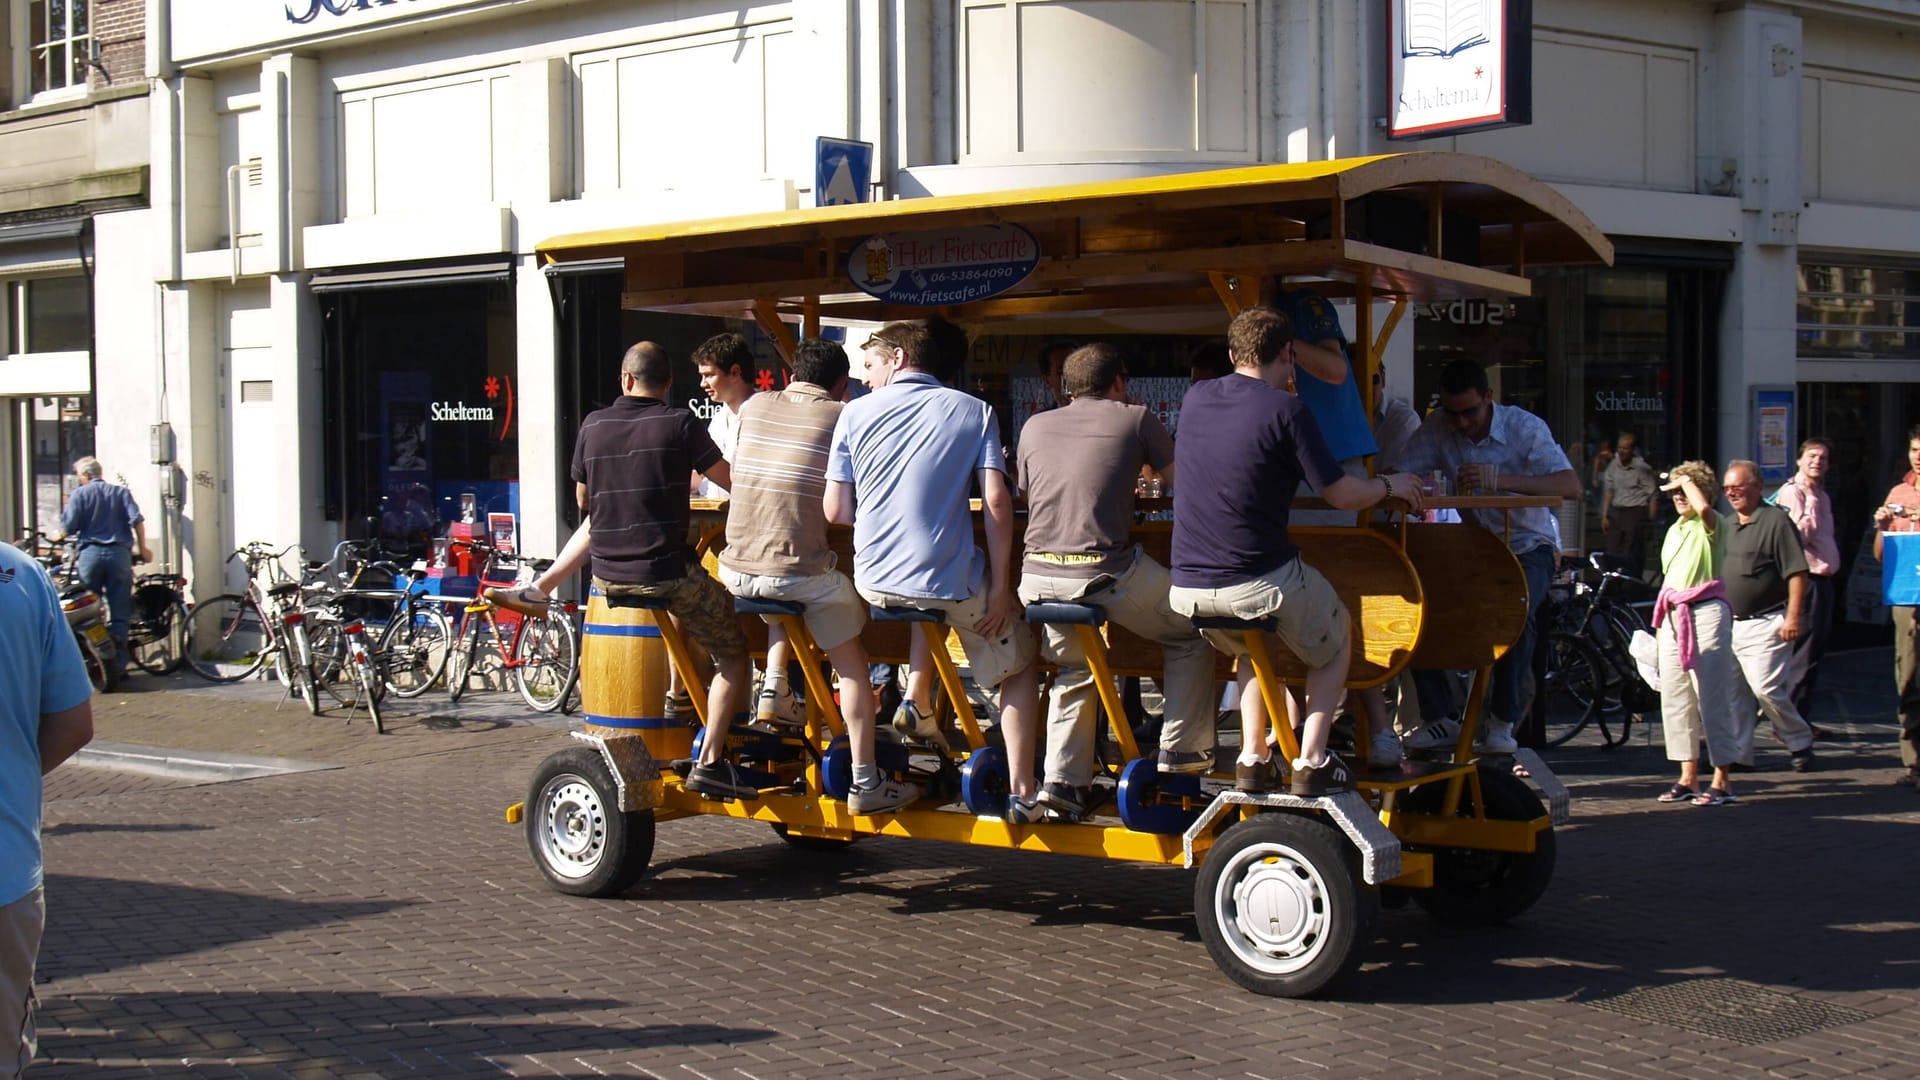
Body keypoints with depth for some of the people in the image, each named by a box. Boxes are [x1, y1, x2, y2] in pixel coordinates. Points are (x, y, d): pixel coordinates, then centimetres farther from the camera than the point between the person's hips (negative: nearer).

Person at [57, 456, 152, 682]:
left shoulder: (79, 494, 5)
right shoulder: (121, 492, 12)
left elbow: (68, 528, -4)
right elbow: (137, 521, 0)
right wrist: (143, 549, 8)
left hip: (90, 553, -1)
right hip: (119, 553, 1)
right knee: (119, 613, 3)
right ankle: (116, 665, -1)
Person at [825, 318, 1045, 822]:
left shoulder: (856, 413, 4)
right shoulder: (973, 411, 2)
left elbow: (836, 511, 3)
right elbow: (996, 503, -9)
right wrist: (1001, 589, -3)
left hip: (875, 583, 3)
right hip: (953, 582, -2)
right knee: (1020, 664, 20)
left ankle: (918, 701, 26)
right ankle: (1021, 792, 7)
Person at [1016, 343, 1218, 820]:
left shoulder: (1036, 427, 16)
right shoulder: (1134, 419, 6)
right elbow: (1180, 481, 17)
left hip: (1037, 578, 4)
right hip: (1106, 573, -4)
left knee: (1074, 669, 27)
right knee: (1190, 632, 20)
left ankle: (1062, 779, 16)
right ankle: (1182, 749, 18)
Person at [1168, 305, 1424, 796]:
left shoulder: (1196, 398, 8)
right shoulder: (1285, 410, -9)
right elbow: (1343, 496, -6)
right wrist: (1390, 485, 16)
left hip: (1187, 589, 5)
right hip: (1261, 582, -5)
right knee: (1335, 644, 24)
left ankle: (1252, 757, 23)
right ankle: (1312, 760, 13)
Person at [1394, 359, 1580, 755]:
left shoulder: (1524, 427, -17)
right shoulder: (1438, 428, -6)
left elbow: (1570, 486, -30)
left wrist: (1501, 480, -43)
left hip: (1528, 544, -4)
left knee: (1517, 610, -35)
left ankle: (1502, 721, -19)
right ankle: (1439, 718, -11)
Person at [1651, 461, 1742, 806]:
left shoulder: (1712, 525, -3)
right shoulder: (1674, 531, 19)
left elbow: (1704, 508, -29)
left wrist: (1687, 480, -13)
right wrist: (1660, 623, 18)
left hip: (1706, 612, -8)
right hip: (1673, 616, 8)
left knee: (1712, 697, -7)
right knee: (1674, 699, 8)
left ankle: (1722, 781, -4)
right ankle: (1688, 777, 15)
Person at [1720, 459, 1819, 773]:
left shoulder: (1776, 520, -8)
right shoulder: (1727, 526, 17)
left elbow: (1797, 572, -13)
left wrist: (1793, 616, -18)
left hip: (1766, 623, -8)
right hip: (1730, 623, 8)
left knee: (1765, 687, -12)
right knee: (1733, 692, 6)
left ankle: (1800, 743, 6)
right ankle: (1736, 754, 13)